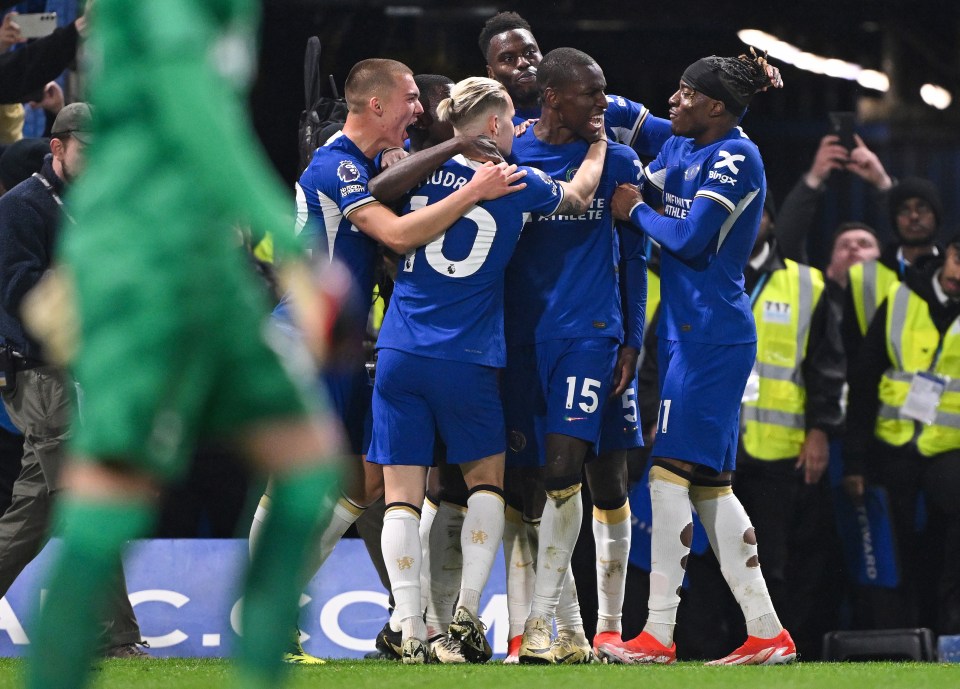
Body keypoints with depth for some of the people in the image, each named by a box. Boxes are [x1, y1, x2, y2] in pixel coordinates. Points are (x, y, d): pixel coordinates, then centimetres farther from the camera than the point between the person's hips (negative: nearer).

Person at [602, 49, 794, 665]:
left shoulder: (736, 157, -11)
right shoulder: (679, 150, 15)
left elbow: (690, 239, -16)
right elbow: (628, 194, 13)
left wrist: (637, 212, -2)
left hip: (711, 331, -9)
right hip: (686, 330, 9)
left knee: (674, 469, -11)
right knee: (708, 482, 7)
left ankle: (659, 634, -11)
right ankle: (768, 633, 8)